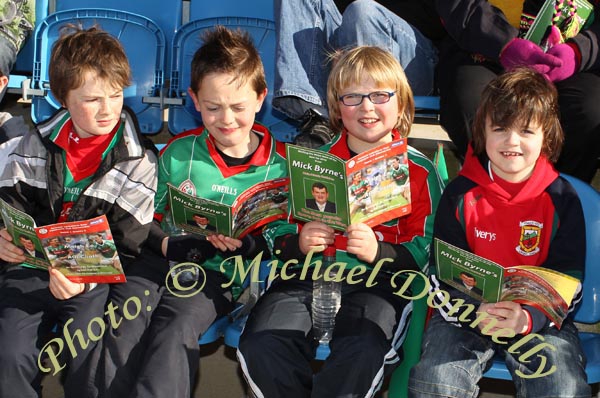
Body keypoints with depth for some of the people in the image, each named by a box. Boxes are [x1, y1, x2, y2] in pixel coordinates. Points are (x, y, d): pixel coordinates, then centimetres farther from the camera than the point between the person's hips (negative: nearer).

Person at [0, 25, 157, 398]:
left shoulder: (139, 162, -4)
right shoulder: (33, 146, 4)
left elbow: (124, 246, -5)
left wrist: (85, 280, -22)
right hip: (31, 266, 2)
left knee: (87, 361, -22)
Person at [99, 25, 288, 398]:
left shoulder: (278, 167, 0)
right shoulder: (178, 152, 5)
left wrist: (247, 244, -17)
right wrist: (169, 244, -11)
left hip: (221, 273, -2)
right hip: (163, 257, 3)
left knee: (176, 325, -30)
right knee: (123, 316, -25)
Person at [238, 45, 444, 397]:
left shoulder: (419, 170, 8)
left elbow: (428, 249, 2)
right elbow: (277, 233, 14)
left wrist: (378, 252, -17)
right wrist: (299, 243, -10)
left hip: (379, 280, -2)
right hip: (308, 274, 3)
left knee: (363, 353, -35)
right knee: (260, 346, -26)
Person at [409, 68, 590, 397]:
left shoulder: (562, 199, -1)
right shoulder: (461, 194, -1)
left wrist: (529, 318, -23)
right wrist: (475, 312, -21)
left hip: (540, 317, 0)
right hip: (466, 311, 0)